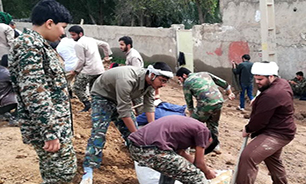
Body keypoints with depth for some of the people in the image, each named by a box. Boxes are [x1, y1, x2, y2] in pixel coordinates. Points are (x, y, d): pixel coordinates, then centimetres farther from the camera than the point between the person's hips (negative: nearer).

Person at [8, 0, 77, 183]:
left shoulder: (38, 44, 13)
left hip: (57, 123, 10)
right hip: (49, 125, -10)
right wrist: (50, 132, -27)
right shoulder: (29, 44, -18)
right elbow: (34, 93, -26)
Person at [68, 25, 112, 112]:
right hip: (100, 69, 8)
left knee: (77, 87, 0)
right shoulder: (91, 40, 15)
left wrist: (75, 71, 0)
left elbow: (81, 60, -13)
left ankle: (87, 104, -7)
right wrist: (107, 55, 35)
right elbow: (105, 44, 25)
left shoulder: (78, 44, -10)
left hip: (89, 70, -8)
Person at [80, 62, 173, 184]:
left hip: (121, 98, 7)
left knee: (131, 130, 3)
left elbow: (149, 106, -9)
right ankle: (88, 170, -16)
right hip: (102, 95, -7)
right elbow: (124, 112, -36)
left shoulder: (150, 82, -16)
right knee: (99, 132, -18)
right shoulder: (127, 80, -41)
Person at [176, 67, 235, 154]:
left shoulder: (186, 83, 6)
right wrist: (230, 93, 28)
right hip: (219, 101, 6)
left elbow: (189, 101, 13)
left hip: (206, 104, -6)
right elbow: (223, 83, 18)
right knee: (213, 124, 26)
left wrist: (191, 114, 25)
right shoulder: (205, 73, 20)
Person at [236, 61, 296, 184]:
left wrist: (247, 130, -5)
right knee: (272, 159, 28)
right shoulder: (282, 83, 3)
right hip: (280, 130, 11)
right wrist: (257, 101, 9)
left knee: (248, 156, -23)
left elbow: (260, 120, -22)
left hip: (276, 134, -11)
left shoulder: (270, 96, -29)